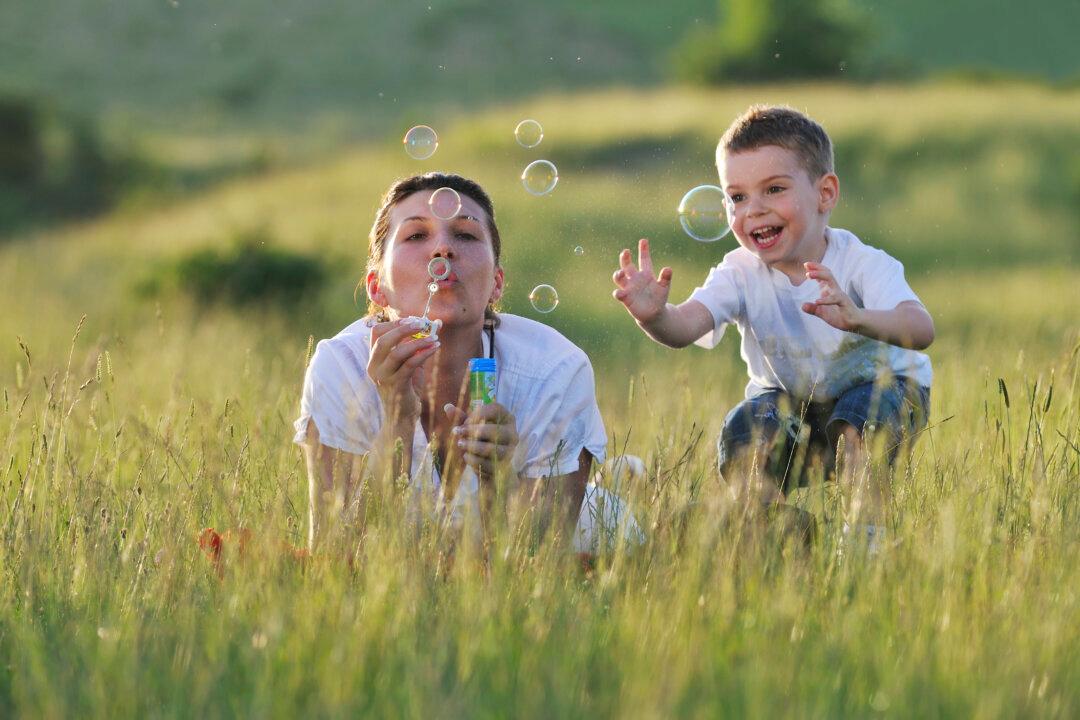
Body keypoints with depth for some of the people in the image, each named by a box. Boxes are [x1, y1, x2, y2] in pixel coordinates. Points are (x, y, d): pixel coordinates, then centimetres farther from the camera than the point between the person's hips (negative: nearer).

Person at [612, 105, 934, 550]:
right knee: (744, 435, -25)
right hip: (791, 403, 3)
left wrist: (857, 319, -67)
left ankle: (867, 537, -22)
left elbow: (920, 330, -45)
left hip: (874, 386, -3)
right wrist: (653, 315, -62)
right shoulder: (740, 275, -19)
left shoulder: (862, 265, -27)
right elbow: (686, 326, -37)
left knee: (860, 416, -34)